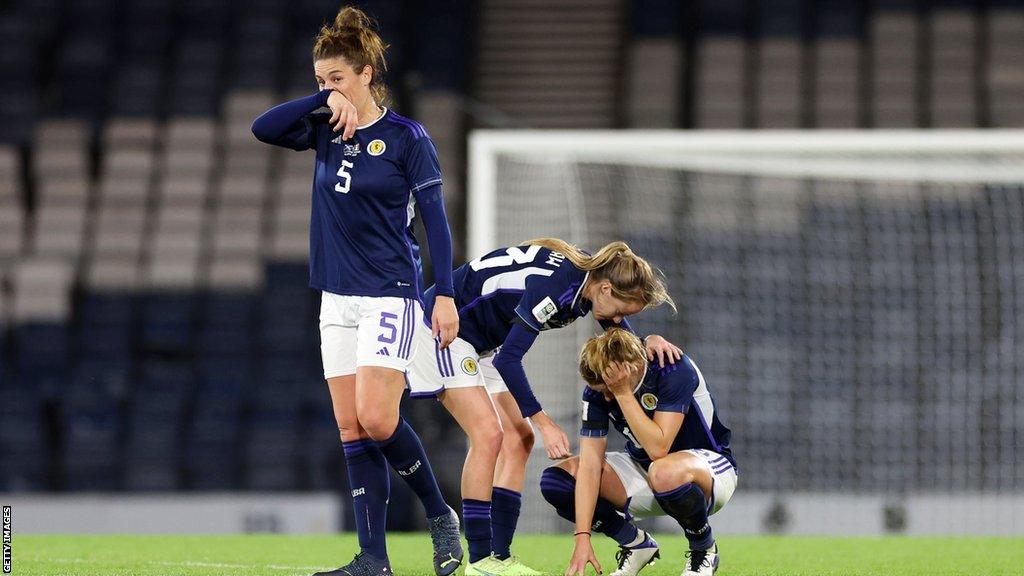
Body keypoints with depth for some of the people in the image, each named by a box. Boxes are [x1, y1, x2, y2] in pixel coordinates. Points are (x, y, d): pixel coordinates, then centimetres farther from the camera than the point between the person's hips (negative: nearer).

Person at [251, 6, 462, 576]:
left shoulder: (407, 137, -6)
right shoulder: (326, 130, 9)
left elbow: (435, 219, -7)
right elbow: (264, 128, -5)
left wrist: (446, 295, -11)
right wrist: (324, 101, -14)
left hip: (391, 294, -6)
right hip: (338, 297, 6)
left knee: (376, 419, -17)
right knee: (352, 430, 1)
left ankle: (441, 516, 4)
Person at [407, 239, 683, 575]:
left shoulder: (592, 278, -5)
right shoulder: (554, 286, -32)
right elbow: (508, 359, -29)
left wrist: (648, 342, -11)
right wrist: (543, 422, -25)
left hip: (481, 343, 10)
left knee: (518, 439, 3)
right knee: (489, 434, -18)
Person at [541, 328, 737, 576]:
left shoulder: (675, 370, -27)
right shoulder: (597, 390, -13)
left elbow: (658, 449, -34)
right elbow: (589, 465, -17)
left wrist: (623, 393, -34)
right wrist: (582, 537, -25)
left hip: (711, 465, -5)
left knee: (665, 473, -42)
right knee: (556, 479, -13)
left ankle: (704, 549, -12)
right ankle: (636, 544, 5)